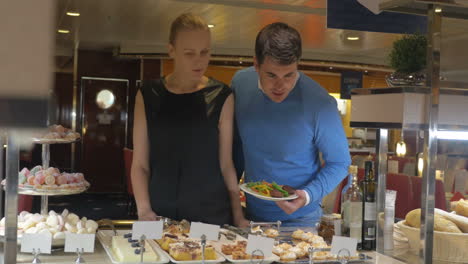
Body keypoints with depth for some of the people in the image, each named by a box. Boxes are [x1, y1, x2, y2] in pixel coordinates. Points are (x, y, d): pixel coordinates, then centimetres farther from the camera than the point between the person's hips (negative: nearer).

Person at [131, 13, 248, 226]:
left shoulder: (221, 97, -2)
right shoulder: (148, 96, 1)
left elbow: (225, 164, 1)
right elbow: (140, 164, 1)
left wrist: (238, 216, -3)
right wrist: (144, 209, -11)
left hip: (213, 215, 0)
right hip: (160, 214, 1)